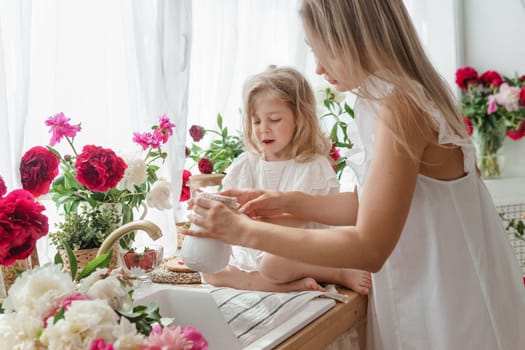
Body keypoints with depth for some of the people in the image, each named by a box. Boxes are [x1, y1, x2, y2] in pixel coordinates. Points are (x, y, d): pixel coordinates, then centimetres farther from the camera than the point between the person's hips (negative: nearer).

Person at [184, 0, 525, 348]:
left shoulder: (399, 105, -23)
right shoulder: (404, 96, 6)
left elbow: (368, 248, -26)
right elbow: (373, 205, 12)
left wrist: (244, 231, -22)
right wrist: (288, 202, 4)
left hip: (451, 311, -8)